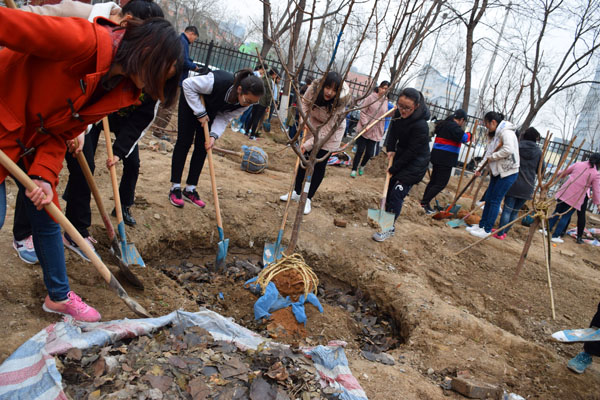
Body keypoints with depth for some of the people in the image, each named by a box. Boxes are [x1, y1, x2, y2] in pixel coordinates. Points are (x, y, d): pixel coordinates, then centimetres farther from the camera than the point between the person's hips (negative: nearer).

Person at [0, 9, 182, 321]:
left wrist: (45, 176, -16)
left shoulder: (121, 92, -4)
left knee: (46, 216, 13)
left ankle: (58, 296, 30)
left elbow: (60, 134, -2)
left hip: (34, 141, 8)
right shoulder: (84, 41, -30)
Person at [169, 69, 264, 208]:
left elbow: (225, 118, -15)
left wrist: (214, 135, -31)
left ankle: (190, 190, 9)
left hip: (212, 108, 4)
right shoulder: (218, 82, -44)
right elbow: (188, 84, -29)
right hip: (192, 98, -4)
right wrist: (200, 113, -29)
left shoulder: (245, 102, -27)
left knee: (202, 147, 1)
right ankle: (175, 188, 2)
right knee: (185, 141, -5)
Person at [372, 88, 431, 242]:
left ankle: (389, 228, 0)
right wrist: (391, 149, -10)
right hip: (401, 156, 8)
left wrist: (394, 168, -17)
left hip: (415, 164, -8)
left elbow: (412, 152, -24)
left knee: (397, 194, -11)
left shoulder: (420, 126, -30)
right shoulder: (399, 114, -10)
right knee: (390, 186, 17)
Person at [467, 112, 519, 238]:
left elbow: (508, 150, -30)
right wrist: (479, 167, 4)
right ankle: (481, 225, 21)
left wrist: (493, 157, -17)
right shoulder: (494, 135, 15)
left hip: (508, 172, -9)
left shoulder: (506, 132, -15)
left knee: (495, 200, -5)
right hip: (497, 172, 9)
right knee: (488, 199, 11)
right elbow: (488, 153, 15)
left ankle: (487, 230, 1)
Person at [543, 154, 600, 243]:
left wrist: (559, 175, 35)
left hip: (565, 192, 3)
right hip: (576, 199, -3)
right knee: (565, 217, 5)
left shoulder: (578, 164, 2)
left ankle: (548, 230, 19)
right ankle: (555, 236, 6)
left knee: (557, 212, 15)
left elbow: (565, 172, 14)